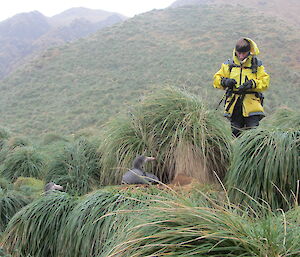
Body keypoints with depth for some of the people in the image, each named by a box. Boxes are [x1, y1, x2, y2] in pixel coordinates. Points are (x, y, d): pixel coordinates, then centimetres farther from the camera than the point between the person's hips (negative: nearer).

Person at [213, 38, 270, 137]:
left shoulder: (257, 65, 6)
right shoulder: (229, 64, 10)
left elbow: (265, 82, -1)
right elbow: (216, 79, 11)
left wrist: (252, 84, -19)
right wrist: (224, 81, -12)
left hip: (252, 104, -2)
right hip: (234, 104, 2)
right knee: (235, 132, 6)